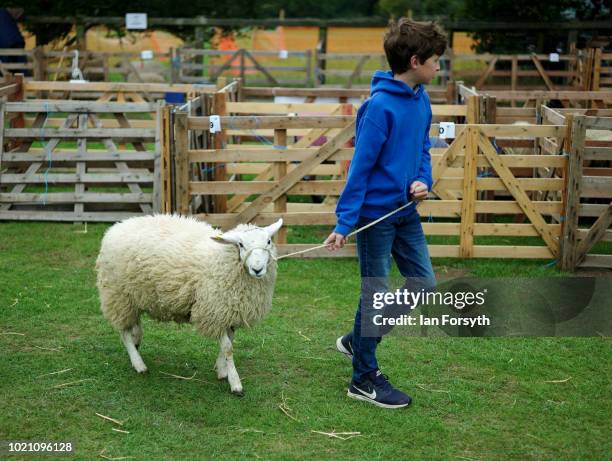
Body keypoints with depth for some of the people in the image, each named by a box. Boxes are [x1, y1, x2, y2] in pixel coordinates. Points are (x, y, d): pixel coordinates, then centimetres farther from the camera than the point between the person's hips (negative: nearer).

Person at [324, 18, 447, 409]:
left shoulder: (421, 99, 5)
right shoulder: (381, 105, -20)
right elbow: (361, 165, -19)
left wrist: (424, 181, -6)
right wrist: (344, 224, -19)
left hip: (406, 210, 8)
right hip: (375, 212, -8)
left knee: (425, 285, 12)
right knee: (376, 295, 3)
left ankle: (358, 341, 29)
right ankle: (364, 379, 19)